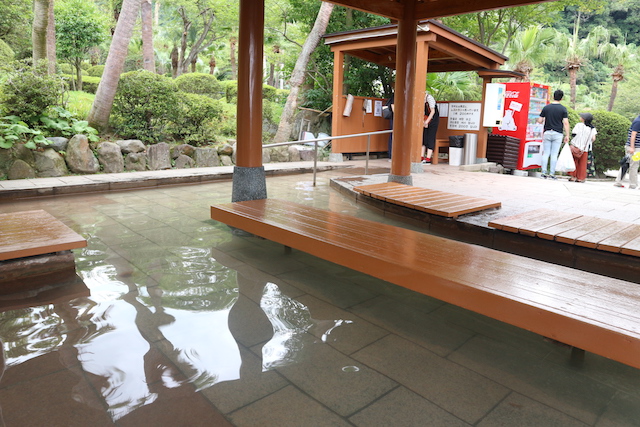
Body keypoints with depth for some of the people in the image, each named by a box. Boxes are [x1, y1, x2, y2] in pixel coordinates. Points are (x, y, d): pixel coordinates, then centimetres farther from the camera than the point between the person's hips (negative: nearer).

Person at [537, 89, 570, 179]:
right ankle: (552, 173, 2)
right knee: (554, 154, 2)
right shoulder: (563, 109, -3)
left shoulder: (546, 107, 2)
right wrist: (567, 135, -3)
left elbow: (539, 121, 2)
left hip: (547, 132, 1)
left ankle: (544, 172, 0)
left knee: (546, 154, 5)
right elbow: (565, 123, -7)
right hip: (557, 134, -1)